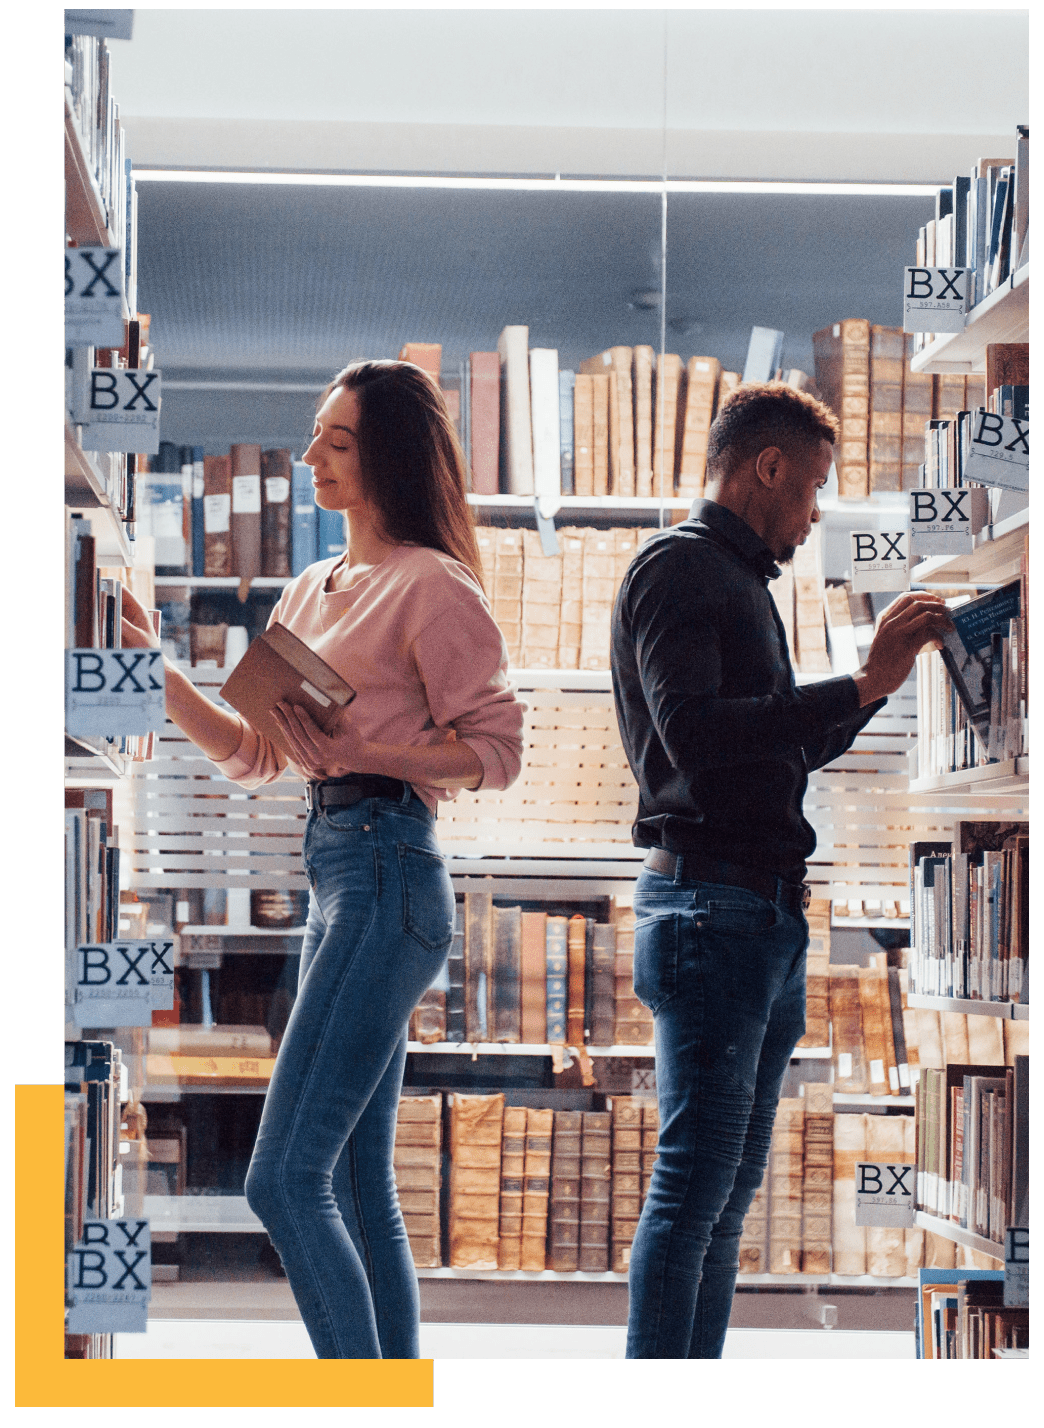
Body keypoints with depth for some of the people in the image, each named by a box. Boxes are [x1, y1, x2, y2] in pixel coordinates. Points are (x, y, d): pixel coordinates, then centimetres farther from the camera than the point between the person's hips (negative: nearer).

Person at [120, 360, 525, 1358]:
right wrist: (157, 668, 7)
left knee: (284, 1178, -14)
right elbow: (249, 756, 19)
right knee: (359, 1194, 11)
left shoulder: (431, 586, -6)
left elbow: (495, 751, -8)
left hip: (386, 872, -9)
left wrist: (352, 749, -17)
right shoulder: (310, 593, 18)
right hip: (332, 871, 9)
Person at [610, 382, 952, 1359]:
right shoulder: (677, 566, -6)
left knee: (729, 1187, 10)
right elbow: (695, 731, -20)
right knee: (695, 1185, -10)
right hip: (709, 901, -10)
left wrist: (878, 672, 18)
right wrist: (860, 687, -18)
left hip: (766, 911, 10)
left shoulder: (739, 580, 23)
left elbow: (796, 746, 29)